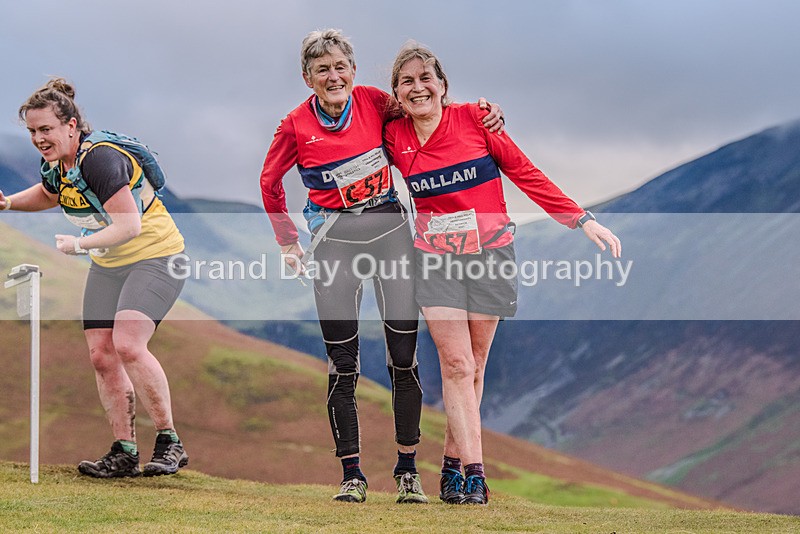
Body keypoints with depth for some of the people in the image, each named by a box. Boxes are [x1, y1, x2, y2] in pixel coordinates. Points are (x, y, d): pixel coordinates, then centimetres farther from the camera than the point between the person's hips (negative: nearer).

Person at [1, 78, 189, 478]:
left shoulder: (100, 159, -26)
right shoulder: (55, 163, 0)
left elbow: (130, 225, -30)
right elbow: (48, 194, 24)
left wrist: (80, 244, -34)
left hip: (154, 254, -9)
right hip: (108, 263, 9)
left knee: (127, 344, -23)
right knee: (100, 353, -1)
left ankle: (169, 442, -12)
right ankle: (124, 453, 7)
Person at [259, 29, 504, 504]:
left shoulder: (374, 103, -2)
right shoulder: (296, 126, -5)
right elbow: (270, 181, 12)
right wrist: (288, 242, 13)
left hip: (391, 230, 1)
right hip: (335, 242, -1)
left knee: (404, 357, -1)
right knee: (343, 365, -2)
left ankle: (408, 470, 10)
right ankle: (352, 474, 8)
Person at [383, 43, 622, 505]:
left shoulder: (474, 119, -6)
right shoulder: (394, 137, -1)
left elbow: (525, 173, -3)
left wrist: (583, 220, -6)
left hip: (489, 255, 0)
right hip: (435, 260, 1)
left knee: (474, 367, 4)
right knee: (456, 364, -8)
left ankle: (453, 463, 17)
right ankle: (473, 473, -7)